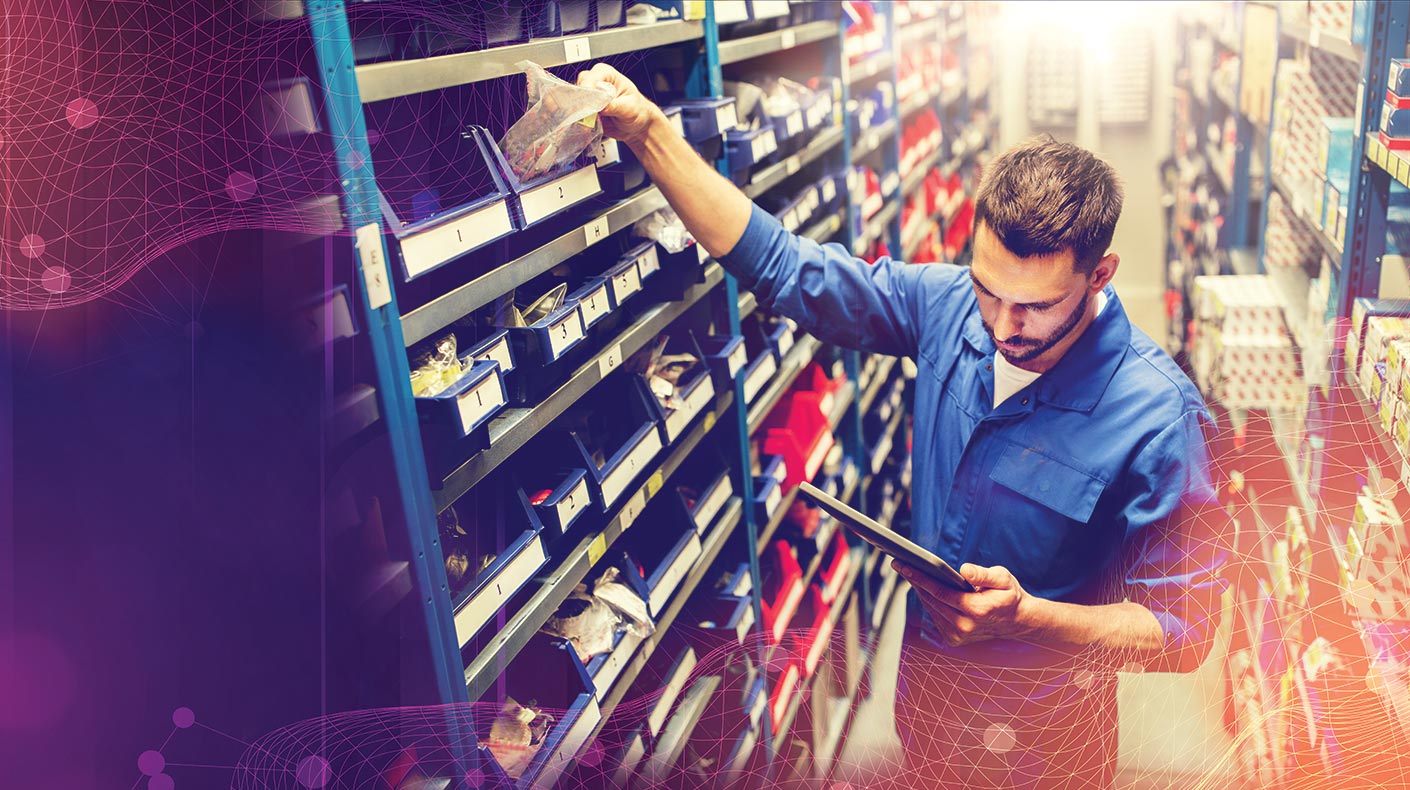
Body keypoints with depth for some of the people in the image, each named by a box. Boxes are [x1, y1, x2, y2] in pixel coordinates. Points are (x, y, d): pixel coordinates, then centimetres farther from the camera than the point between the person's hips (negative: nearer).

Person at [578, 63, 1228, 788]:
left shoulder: (1157, 419, -28)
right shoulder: (946, 306, -14)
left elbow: (1183, 628, -21)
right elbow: (780, 265, -10)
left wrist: (1026, 618, -37)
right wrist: (649, 132, -18)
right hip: (925, 688, 5)